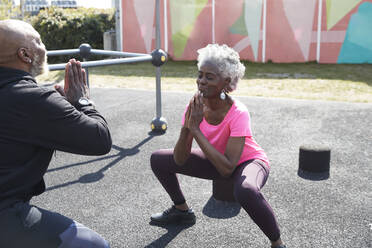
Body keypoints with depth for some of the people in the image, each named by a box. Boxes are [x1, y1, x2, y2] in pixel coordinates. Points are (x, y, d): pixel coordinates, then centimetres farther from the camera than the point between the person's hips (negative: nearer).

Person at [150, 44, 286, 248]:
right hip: (217, 160, 6)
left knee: (246, 191, -42)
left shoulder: (238, 113, -32)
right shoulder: (195, 108, -16)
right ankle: (182, 210, 23)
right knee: (158, 159, 0)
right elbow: (180, 160, -15)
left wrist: (196, 129, -37)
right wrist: (186, 127, -33)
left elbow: (227, 169, -36)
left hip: (248, 161, -6)